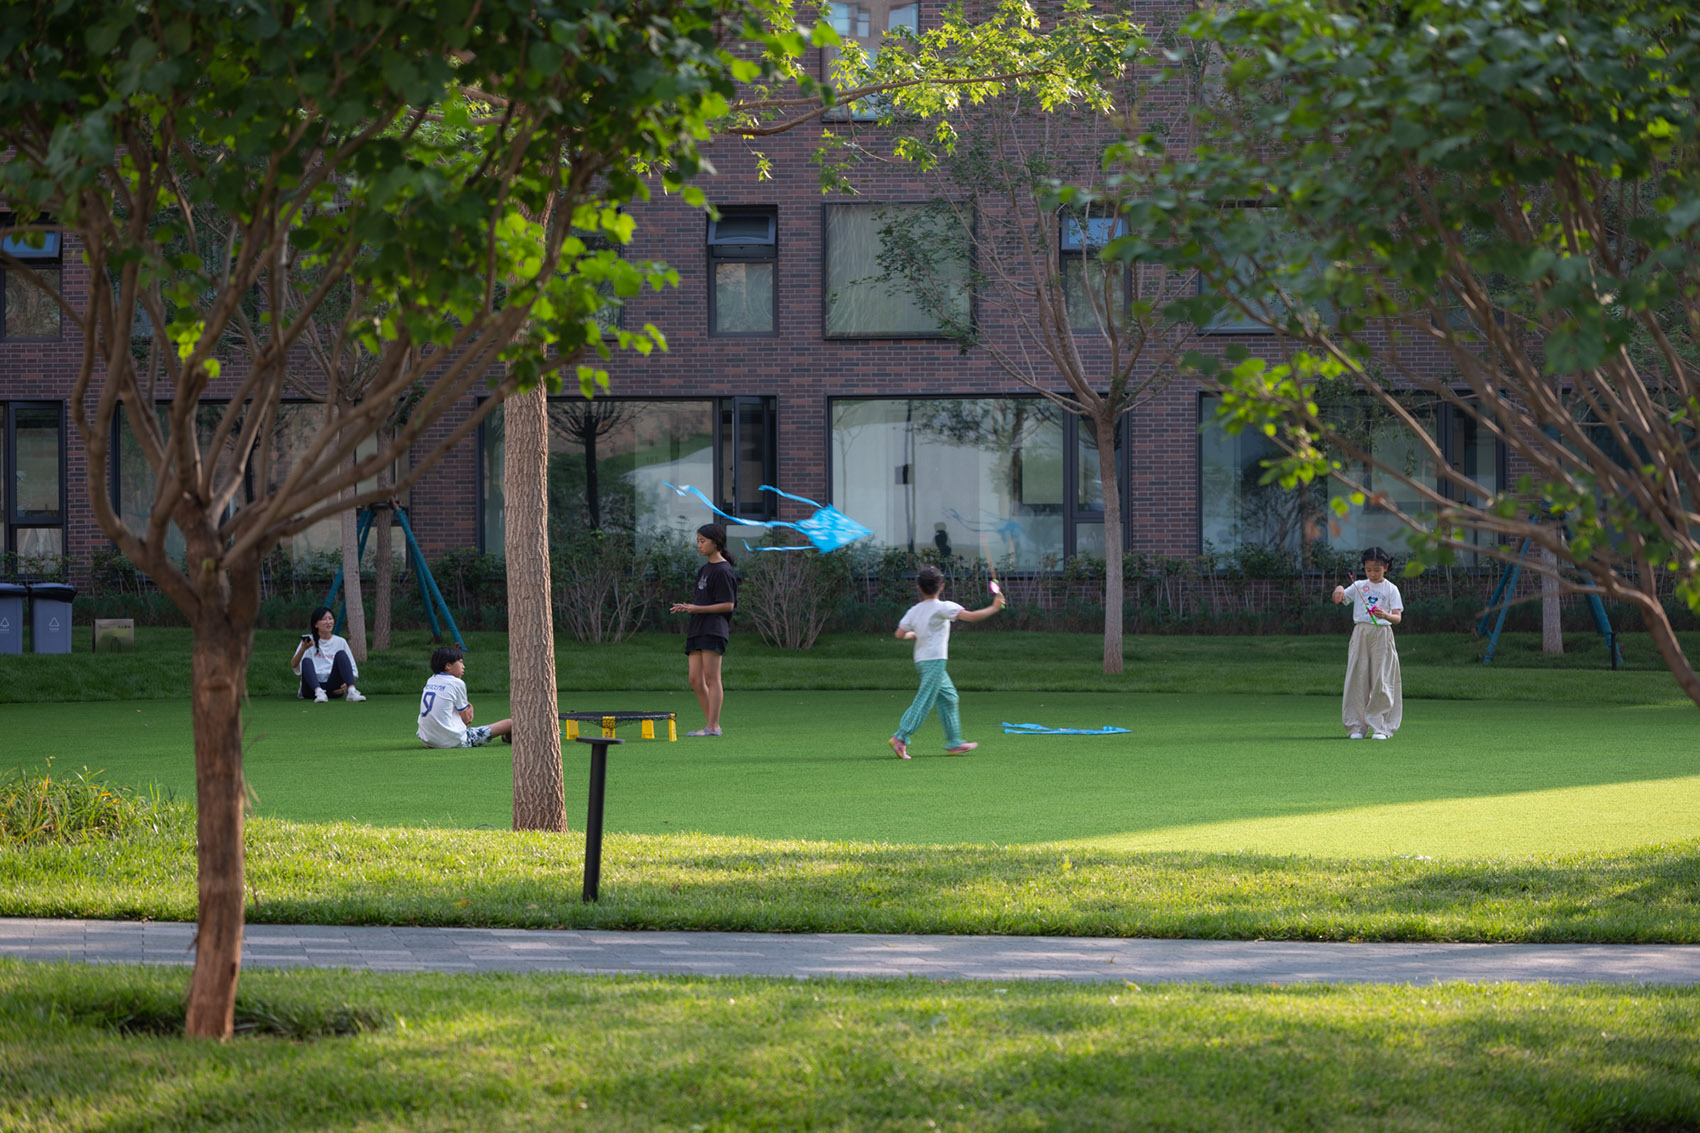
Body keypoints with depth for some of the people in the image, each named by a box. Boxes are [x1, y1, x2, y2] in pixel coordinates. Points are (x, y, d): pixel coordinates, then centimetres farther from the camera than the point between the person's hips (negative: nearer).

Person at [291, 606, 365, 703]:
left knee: (341, 654, -18)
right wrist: (303, 649, -24)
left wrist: (347, 684, -9)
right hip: (312, 687, -1)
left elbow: (353, 669, 13)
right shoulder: (309, 640, 9)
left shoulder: (340, 642, 14)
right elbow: (294, 666, -4)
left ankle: (352, 692, -35)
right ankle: (319, 693, -50)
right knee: (306, 661, -27)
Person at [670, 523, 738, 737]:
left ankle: (712, 726, -7)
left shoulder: (723, 571, -9)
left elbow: (728, 605, -12)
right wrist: (686, 607, 7)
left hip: (714, 629, -9)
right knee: (696, 681, 6)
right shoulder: (705, 569, 19)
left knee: (711, 678, -8)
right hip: (697, 630, 9)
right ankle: (711, 724, 12)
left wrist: (696, 609, -14)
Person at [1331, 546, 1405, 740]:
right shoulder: (1359, 586, 10)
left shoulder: (1390, 589, 2)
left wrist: (1385, 615, -28)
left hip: (1382, 635, -2)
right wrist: (1339, 590, -13)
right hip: (1360, 634, 2)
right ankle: (1356, 726, 4)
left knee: (1381, 680, -4)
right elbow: (1338, 600, 10)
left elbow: (1398, 617, -6)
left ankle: (1381, 727, 2)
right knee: (1357, 679, -1)